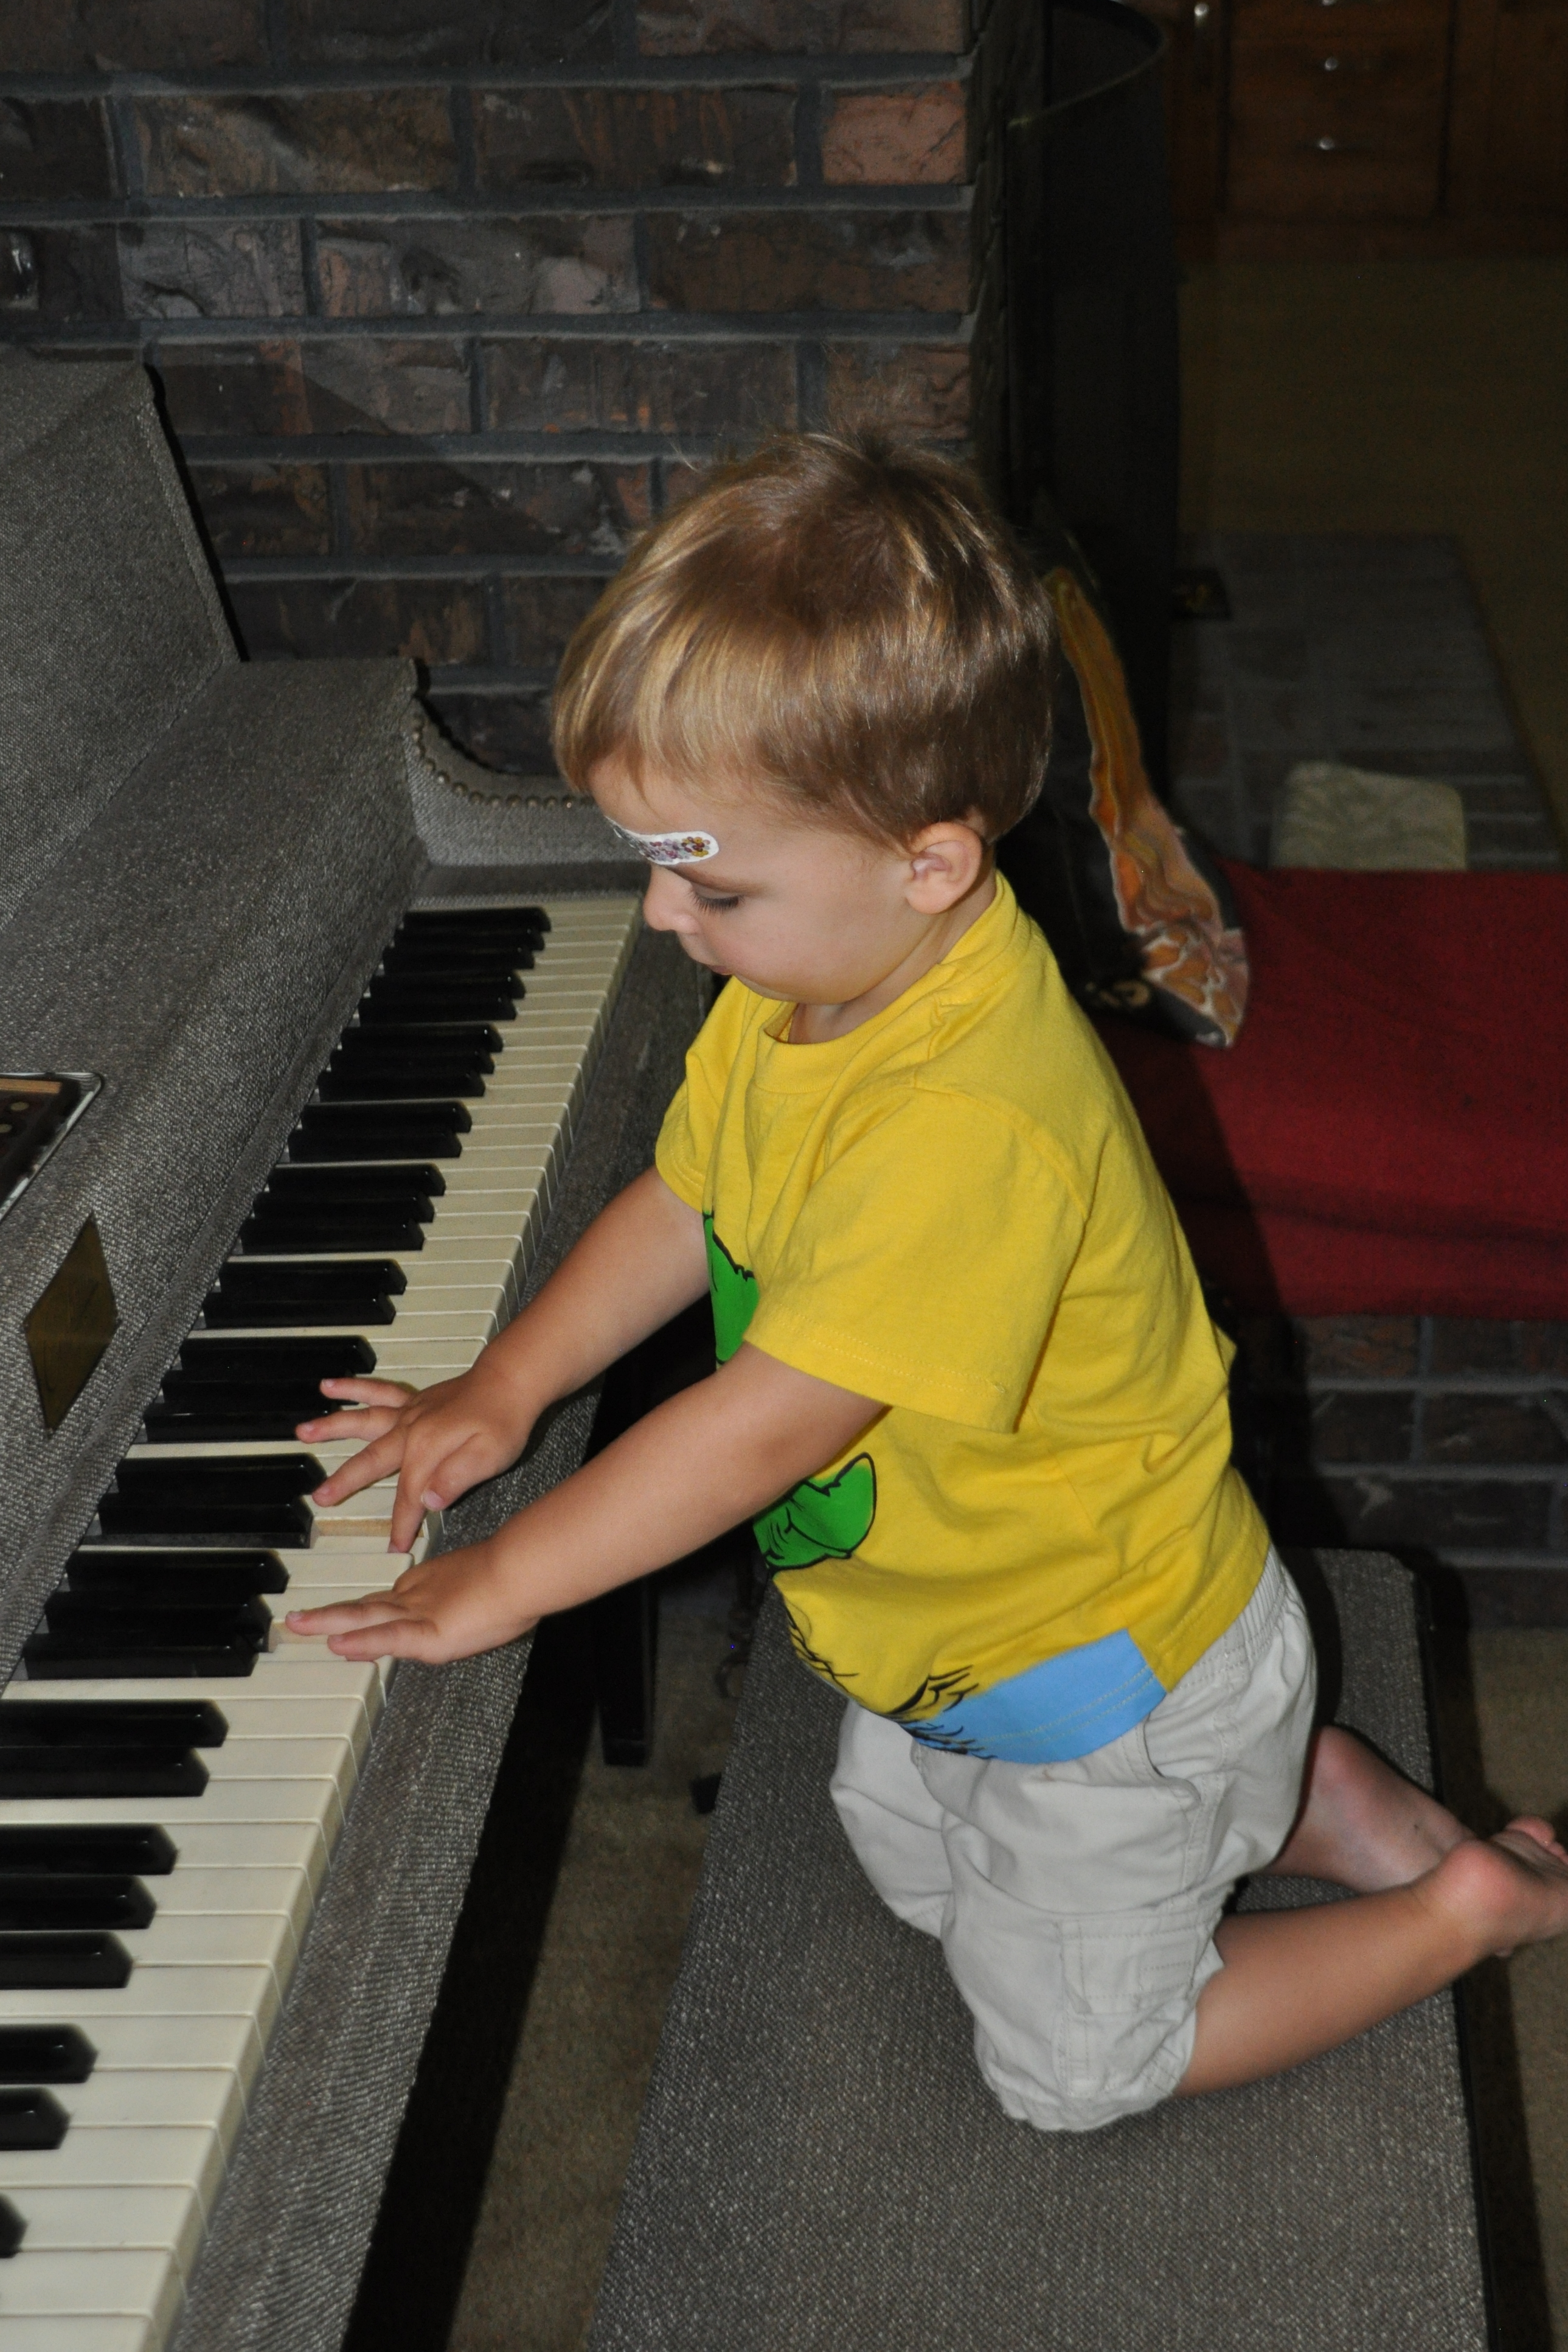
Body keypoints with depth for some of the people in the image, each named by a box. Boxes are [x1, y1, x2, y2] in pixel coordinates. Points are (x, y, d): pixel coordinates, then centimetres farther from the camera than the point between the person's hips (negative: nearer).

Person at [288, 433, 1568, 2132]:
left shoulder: (969, 1125, -40)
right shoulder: (801, 986, -11)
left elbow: (772, 1419, -36)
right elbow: (684, 1202, 6)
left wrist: (503, 1581, -26)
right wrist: (505, 1386, -3)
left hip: (1112, 1658, -9)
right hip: (949, 1624, 9)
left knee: (1066, 2065, 9)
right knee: (908, 1859, 29)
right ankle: (1299, 1789, 29)